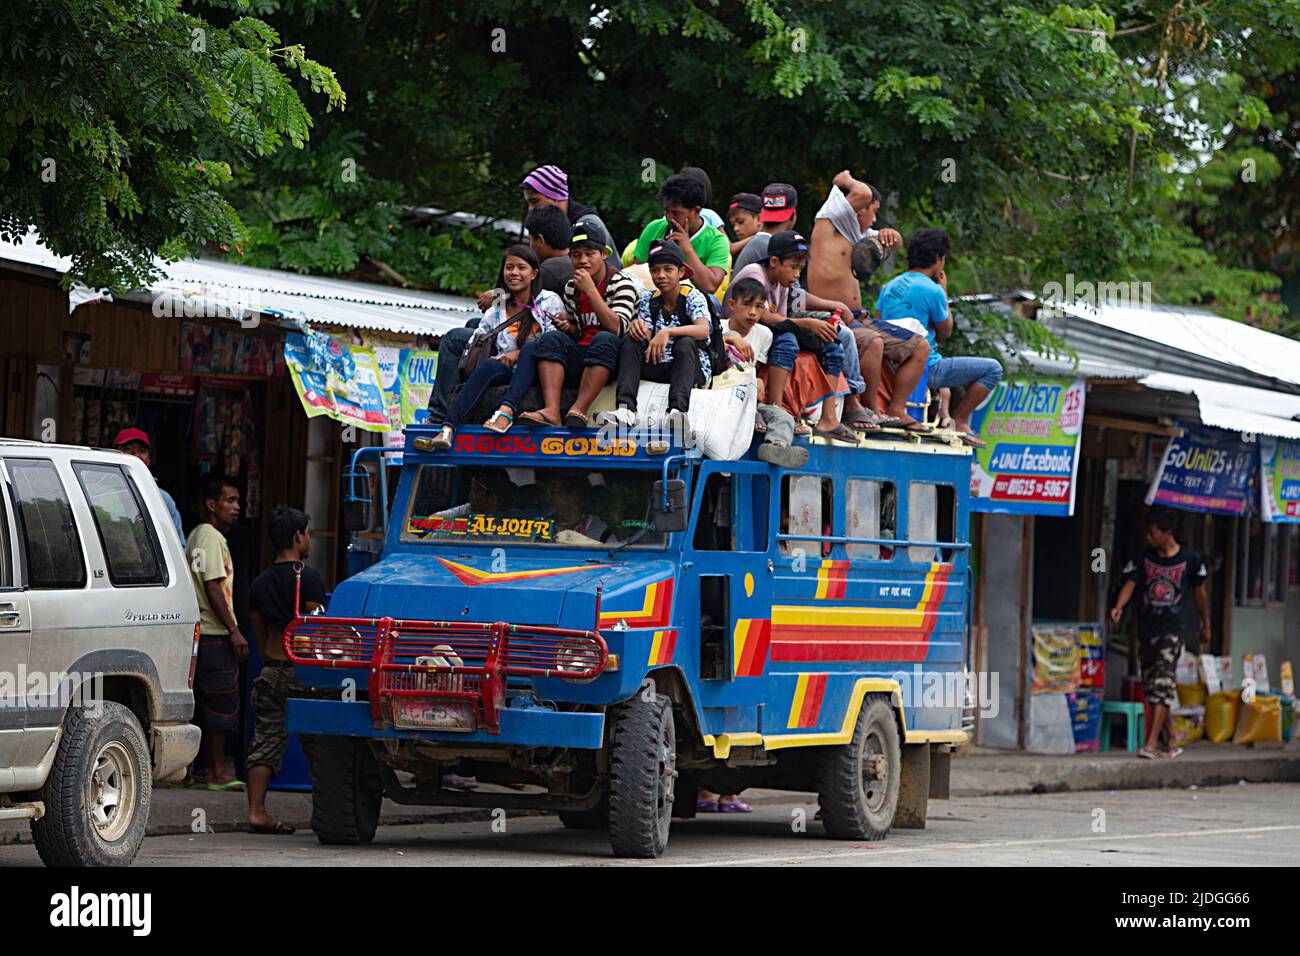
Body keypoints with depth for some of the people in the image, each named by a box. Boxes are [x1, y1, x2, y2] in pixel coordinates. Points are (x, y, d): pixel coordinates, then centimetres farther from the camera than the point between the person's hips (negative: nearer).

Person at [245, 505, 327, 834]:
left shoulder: (260, 583, 12)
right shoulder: (308, 578, -8)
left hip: (270, 670, 6)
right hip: (302, 669, -6)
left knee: (266, 740, 3)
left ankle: (256, 811, -4)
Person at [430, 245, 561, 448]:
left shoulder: (550, 302, 12)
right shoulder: (497, 310, 21)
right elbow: (474, 344, 17)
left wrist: (519, 354, -11)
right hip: (506, 373, 2)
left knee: (532, 347, -34)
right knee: (489, 365, -32)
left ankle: (506, 411, -54)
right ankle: (448, 427, -51)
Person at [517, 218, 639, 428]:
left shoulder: (621, 284, -3)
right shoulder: (571, 288, 13)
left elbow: (617, 328, -18)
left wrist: (590, 290, -18)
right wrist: (567, 327, -1)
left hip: (608, 360, -5)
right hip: (579, 359, 5)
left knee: (604, 339, -35)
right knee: (551, 337, -21)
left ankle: (578, 410, -45)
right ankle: (551, 410, -42)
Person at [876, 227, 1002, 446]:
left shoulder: (889, 286, 6)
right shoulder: (932, 290, -15)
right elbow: (945, 332, -2)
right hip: (925, 369, -8)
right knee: (992, 369, -3)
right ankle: (958, 422, 1)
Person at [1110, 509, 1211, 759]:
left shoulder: (1189, 559, -1)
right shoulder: (1144, 557, 6)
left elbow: (1199, 591, 10)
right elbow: (1130, 583, -3)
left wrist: (1206, 625, 18)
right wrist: (1118, 607, -23)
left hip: (1173, 628, -5)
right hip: (1147, 626, 5)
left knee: (1162, 684, -16)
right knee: (1150, 683, 10)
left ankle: (1151, 743, -21)